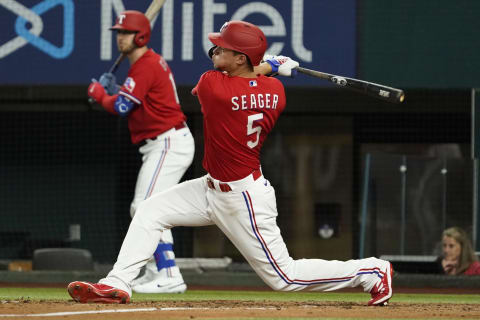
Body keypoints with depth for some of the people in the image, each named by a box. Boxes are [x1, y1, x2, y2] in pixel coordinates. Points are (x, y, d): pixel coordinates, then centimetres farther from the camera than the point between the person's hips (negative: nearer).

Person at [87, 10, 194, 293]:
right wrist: (113, 89, 9)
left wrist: (99, 92, 0)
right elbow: (135, 103, 23)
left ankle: (170, 277, -26)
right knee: (140, 209, 18)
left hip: (169, 143, -11)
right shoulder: (151, 62, 17)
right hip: (160, 145, 11)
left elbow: (121, 107, -20)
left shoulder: (146, 65, -15)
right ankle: (154, 274, 25)